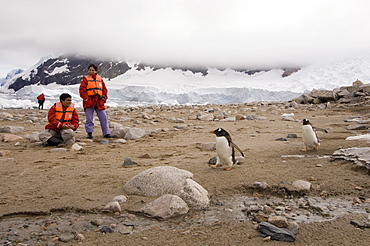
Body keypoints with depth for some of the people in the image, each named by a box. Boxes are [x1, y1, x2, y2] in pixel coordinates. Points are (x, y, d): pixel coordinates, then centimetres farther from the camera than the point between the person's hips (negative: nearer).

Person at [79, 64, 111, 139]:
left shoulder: (100, 79, 13)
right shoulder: (85, 79, 3)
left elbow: (104, 89, 17)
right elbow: (82, 90, -3)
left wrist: (104, 97, 4)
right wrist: (86, 98, -11)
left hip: (99, 102, 3)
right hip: (89, 102, -3)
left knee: (104, 117, 2)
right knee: (89, 119, 0)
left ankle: (106, 133, 9)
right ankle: (89, 133, 11)